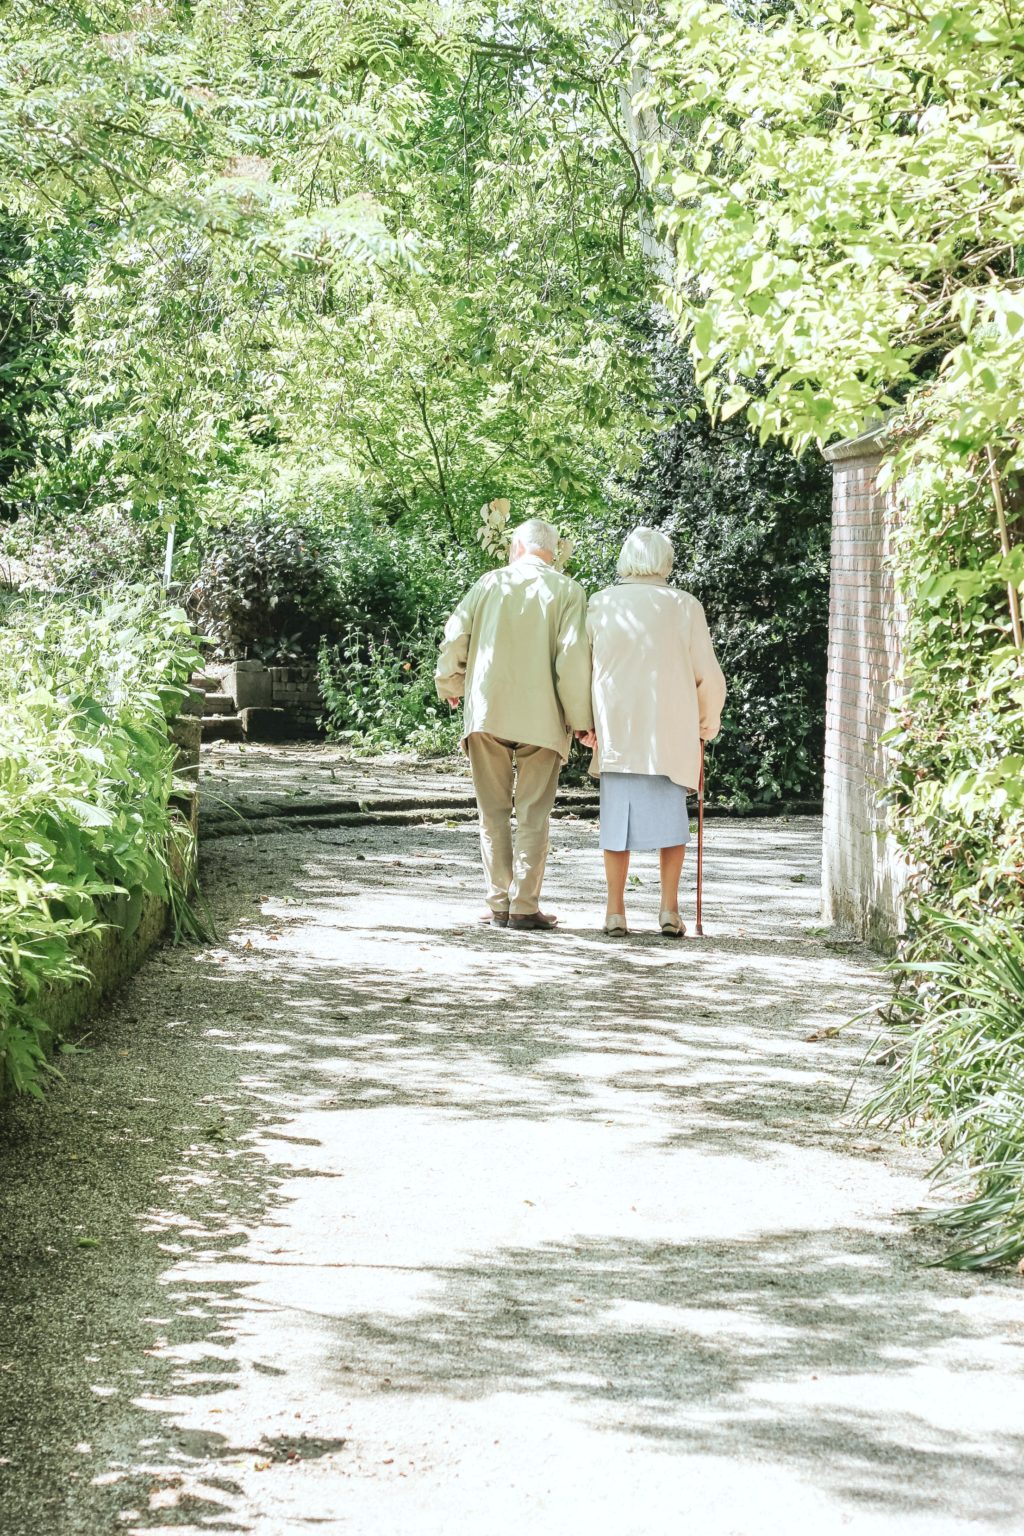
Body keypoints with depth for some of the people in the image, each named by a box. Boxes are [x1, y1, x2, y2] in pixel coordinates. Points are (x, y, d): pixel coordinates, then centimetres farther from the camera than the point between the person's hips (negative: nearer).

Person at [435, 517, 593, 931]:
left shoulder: (490, 583, 6)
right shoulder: (567, 591, 0)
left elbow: (454, 636, 3)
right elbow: (573, 656, -9)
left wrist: (451, 686, 20)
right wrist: (581, 719, -3)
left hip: (486, 711, 2)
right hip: (542, 718, -1)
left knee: (494, 812, 9)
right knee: (532, 815, 3)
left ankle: (498, 904, 8)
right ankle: (524, 907, 0)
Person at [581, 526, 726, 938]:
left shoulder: (601, 605, 1)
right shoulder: (684, 606, -1)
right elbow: (708, 675, 2)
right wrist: (709, 721, 18)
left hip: (615, 730, 1)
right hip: (671, 730, -1)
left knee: (617, 815, 7)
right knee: (670, 814, 9)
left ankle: (615, 911, 5)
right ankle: (670, 909, 3)